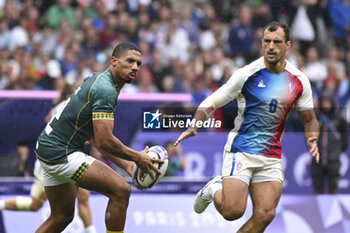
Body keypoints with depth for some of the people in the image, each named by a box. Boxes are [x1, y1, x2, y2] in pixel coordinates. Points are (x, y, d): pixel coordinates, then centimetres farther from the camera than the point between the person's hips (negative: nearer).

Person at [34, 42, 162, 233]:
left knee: (61, 217, 20)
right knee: (121, 190, -14)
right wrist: (137, 158, -9)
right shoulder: (105, 90, -18)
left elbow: (97, 137, 19)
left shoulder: (98, 81, 14)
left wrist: (126, 164, 14)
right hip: (62, 153, -11)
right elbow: (104, 142, -24)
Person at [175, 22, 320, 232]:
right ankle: (214, 189, 19)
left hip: (271, 156, 3)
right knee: (232, 211, -15)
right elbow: (211, 103, 0)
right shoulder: (248, 74, -8)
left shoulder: (299, 81, 2)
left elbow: (309, 119, 14)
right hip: (241, 150, -3)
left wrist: (312, 140, -7)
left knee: (265, 215, -9)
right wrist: (194, 126, -16)